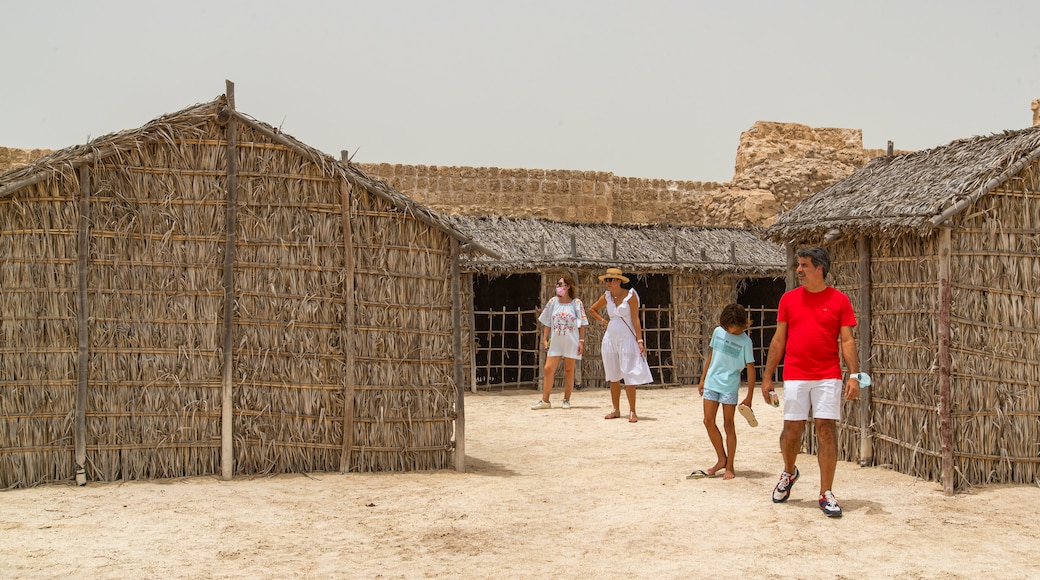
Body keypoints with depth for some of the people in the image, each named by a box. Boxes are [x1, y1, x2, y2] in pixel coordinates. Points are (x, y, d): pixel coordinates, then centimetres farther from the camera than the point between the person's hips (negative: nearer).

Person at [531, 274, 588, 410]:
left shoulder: (576, 303, -1)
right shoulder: (553, 302, 6)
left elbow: (582, 324, 0)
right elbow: (547, 323, 10)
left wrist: (581, 341, -6)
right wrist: (544, 339, 4)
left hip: (571, 342, -2)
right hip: (555, 341, 2)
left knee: (569, 370, 4)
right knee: (548, 369, -3)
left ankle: (566, 400, 14)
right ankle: (545, 401, 3)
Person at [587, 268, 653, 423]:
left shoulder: (630, 296, -7)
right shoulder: (606, 297, 7)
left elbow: (635, 320, -9)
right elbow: (592, 310, 23)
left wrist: (640, 340, -14)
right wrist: (604, 321, 10)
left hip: (627, 338, -5)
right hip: (610, 338, 5)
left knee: (629, 376, -7)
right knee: (613, 377, 8)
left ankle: (632, 411, -1)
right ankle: (616, 410, 16)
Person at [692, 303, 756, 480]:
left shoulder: (745, 341, -9)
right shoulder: (718, 332, 4)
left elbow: (750, 368, -7)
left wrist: (749, 397, -9)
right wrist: (702, 379, 15)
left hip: (730, 386, -4)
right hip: (711, 383, 5)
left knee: (728, 425, 0)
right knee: (708, 422, 2)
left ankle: (729, 467, 9)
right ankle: (722, 459, 17)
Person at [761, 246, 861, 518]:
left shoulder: (839, 300, 2)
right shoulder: (789, 299, 7)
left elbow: (847, 341, 0)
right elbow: (779, 340, 10)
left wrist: (854, 375, -11)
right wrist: (767, 376, 8)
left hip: (828, 376, -2)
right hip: (794, 376, 2)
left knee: (826, 430, -3)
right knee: (792, 429, 4)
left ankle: (826, 494, 5)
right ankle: (789, 473, 33)